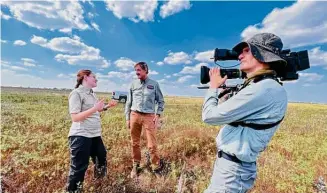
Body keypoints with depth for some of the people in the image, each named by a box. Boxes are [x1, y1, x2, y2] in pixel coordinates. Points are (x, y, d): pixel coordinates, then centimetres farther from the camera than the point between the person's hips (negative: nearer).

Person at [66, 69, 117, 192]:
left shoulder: (92, 93, 12)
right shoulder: (76, 93, -14)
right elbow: (75, 117, -21)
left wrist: (107, 106, 9)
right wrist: (95, 108, -26)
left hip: (95, 135, 9)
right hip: (81, 136, -9)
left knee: (102, 158, 24)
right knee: (79, 168, 3)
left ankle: (99, 179, 51)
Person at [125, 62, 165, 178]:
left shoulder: (154, 84, 4)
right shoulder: (133, 84, 8)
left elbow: (161, 101, 8)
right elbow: (129, 102, 11)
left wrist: (158, 115, -4)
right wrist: (127, 118, 8)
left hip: (149, 116, -2)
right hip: (135, 115, 3)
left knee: (152, 145, -1)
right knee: (135, 143, 12)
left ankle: (157, 168, 17)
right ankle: (136, 166, 30)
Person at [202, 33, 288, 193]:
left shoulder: (265, 88, -24)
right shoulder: (259, 86, 8)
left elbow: (209, 116, -22)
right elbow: (228, 113, 17)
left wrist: (213, 87, -7)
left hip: (233, 169, -9)